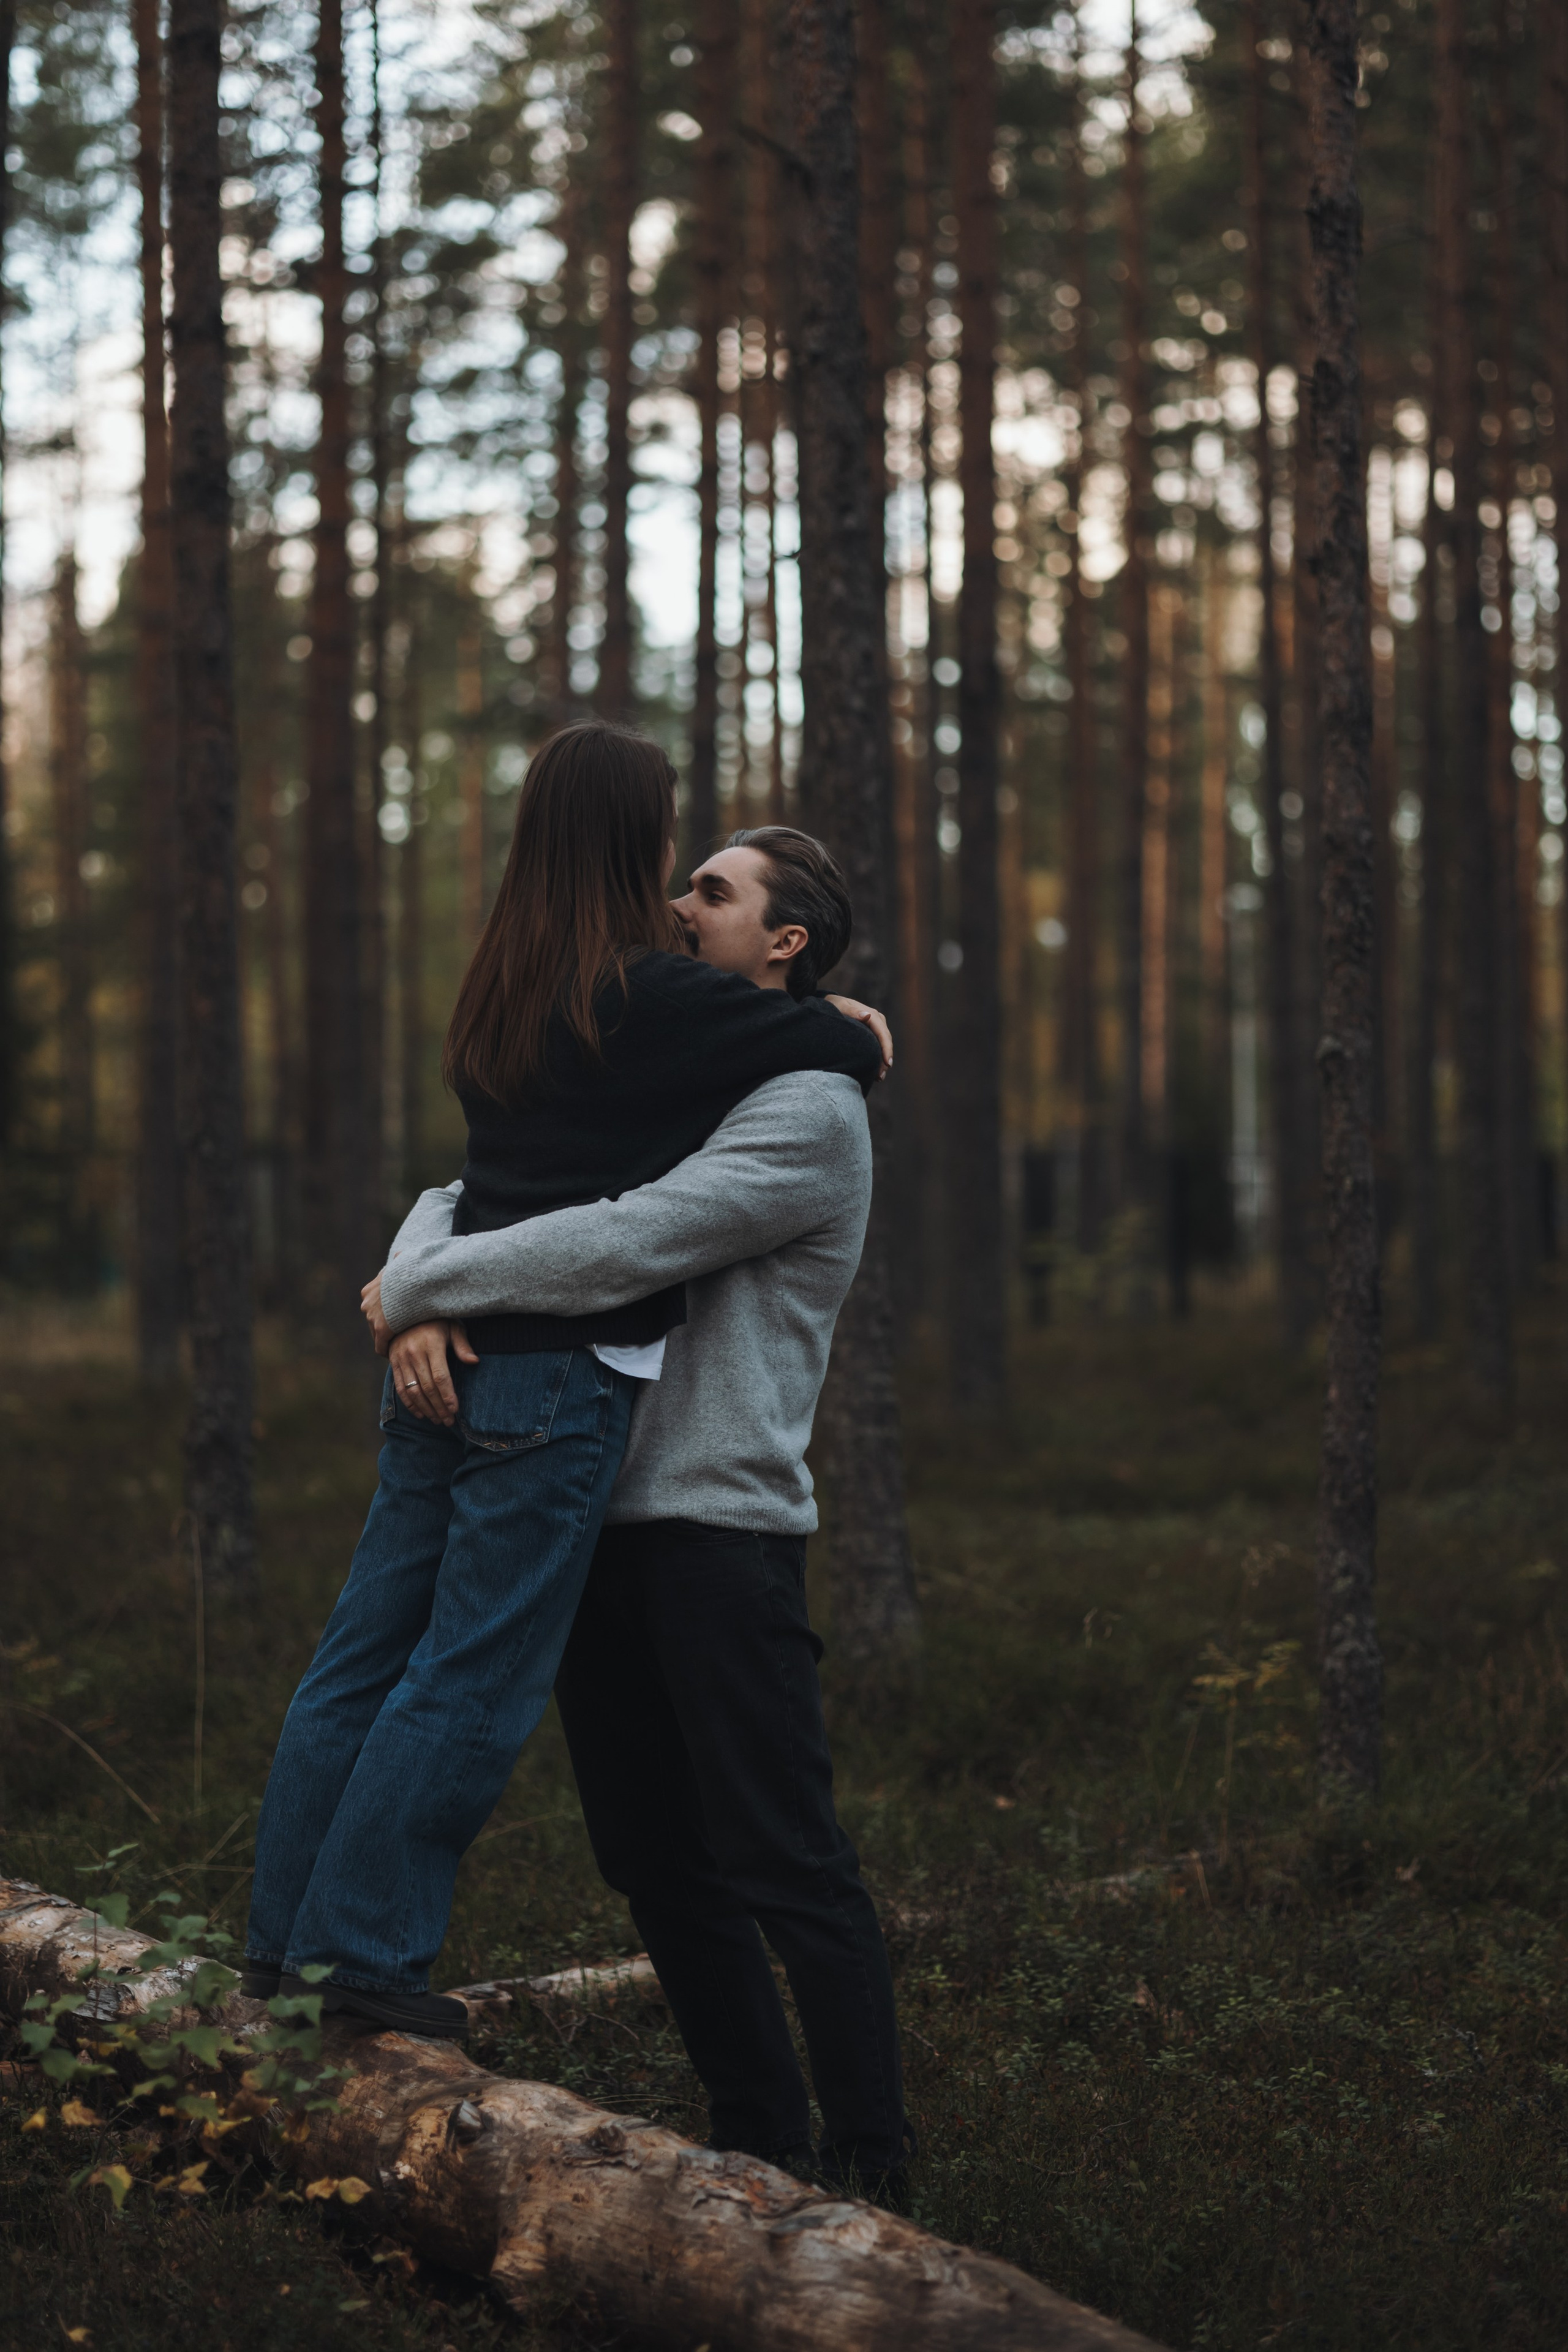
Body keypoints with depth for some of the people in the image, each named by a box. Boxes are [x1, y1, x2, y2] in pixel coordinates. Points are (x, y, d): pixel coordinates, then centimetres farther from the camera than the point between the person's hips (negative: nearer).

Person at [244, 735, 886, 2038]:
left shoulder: (501, 991, 11)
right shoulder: (655, 993, -11)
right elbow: (851, 1050, -7)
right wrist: (858, 1032, 15)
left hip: (449, 1355, 8)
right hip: (557, 1372, -8)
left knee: (368, 1650, 12)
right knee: (475, 1678, -1)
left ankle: (285, 1932, 18)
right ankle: (368, 1945, 3)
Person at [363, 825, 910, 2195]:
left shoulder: (808, 1114, -8)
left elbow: (616, 1251, -20)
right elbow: (464, 1198, 15)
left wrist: (410, 1289, -9)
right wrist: (422, 1299, -9)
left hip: (721, 1527, -8)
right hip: (596, 1517, 8)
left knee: (784, 1864, -7)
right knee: (658, 1864, 11)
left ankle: (869, 2171, 0)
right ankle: (761, 2143, 21)